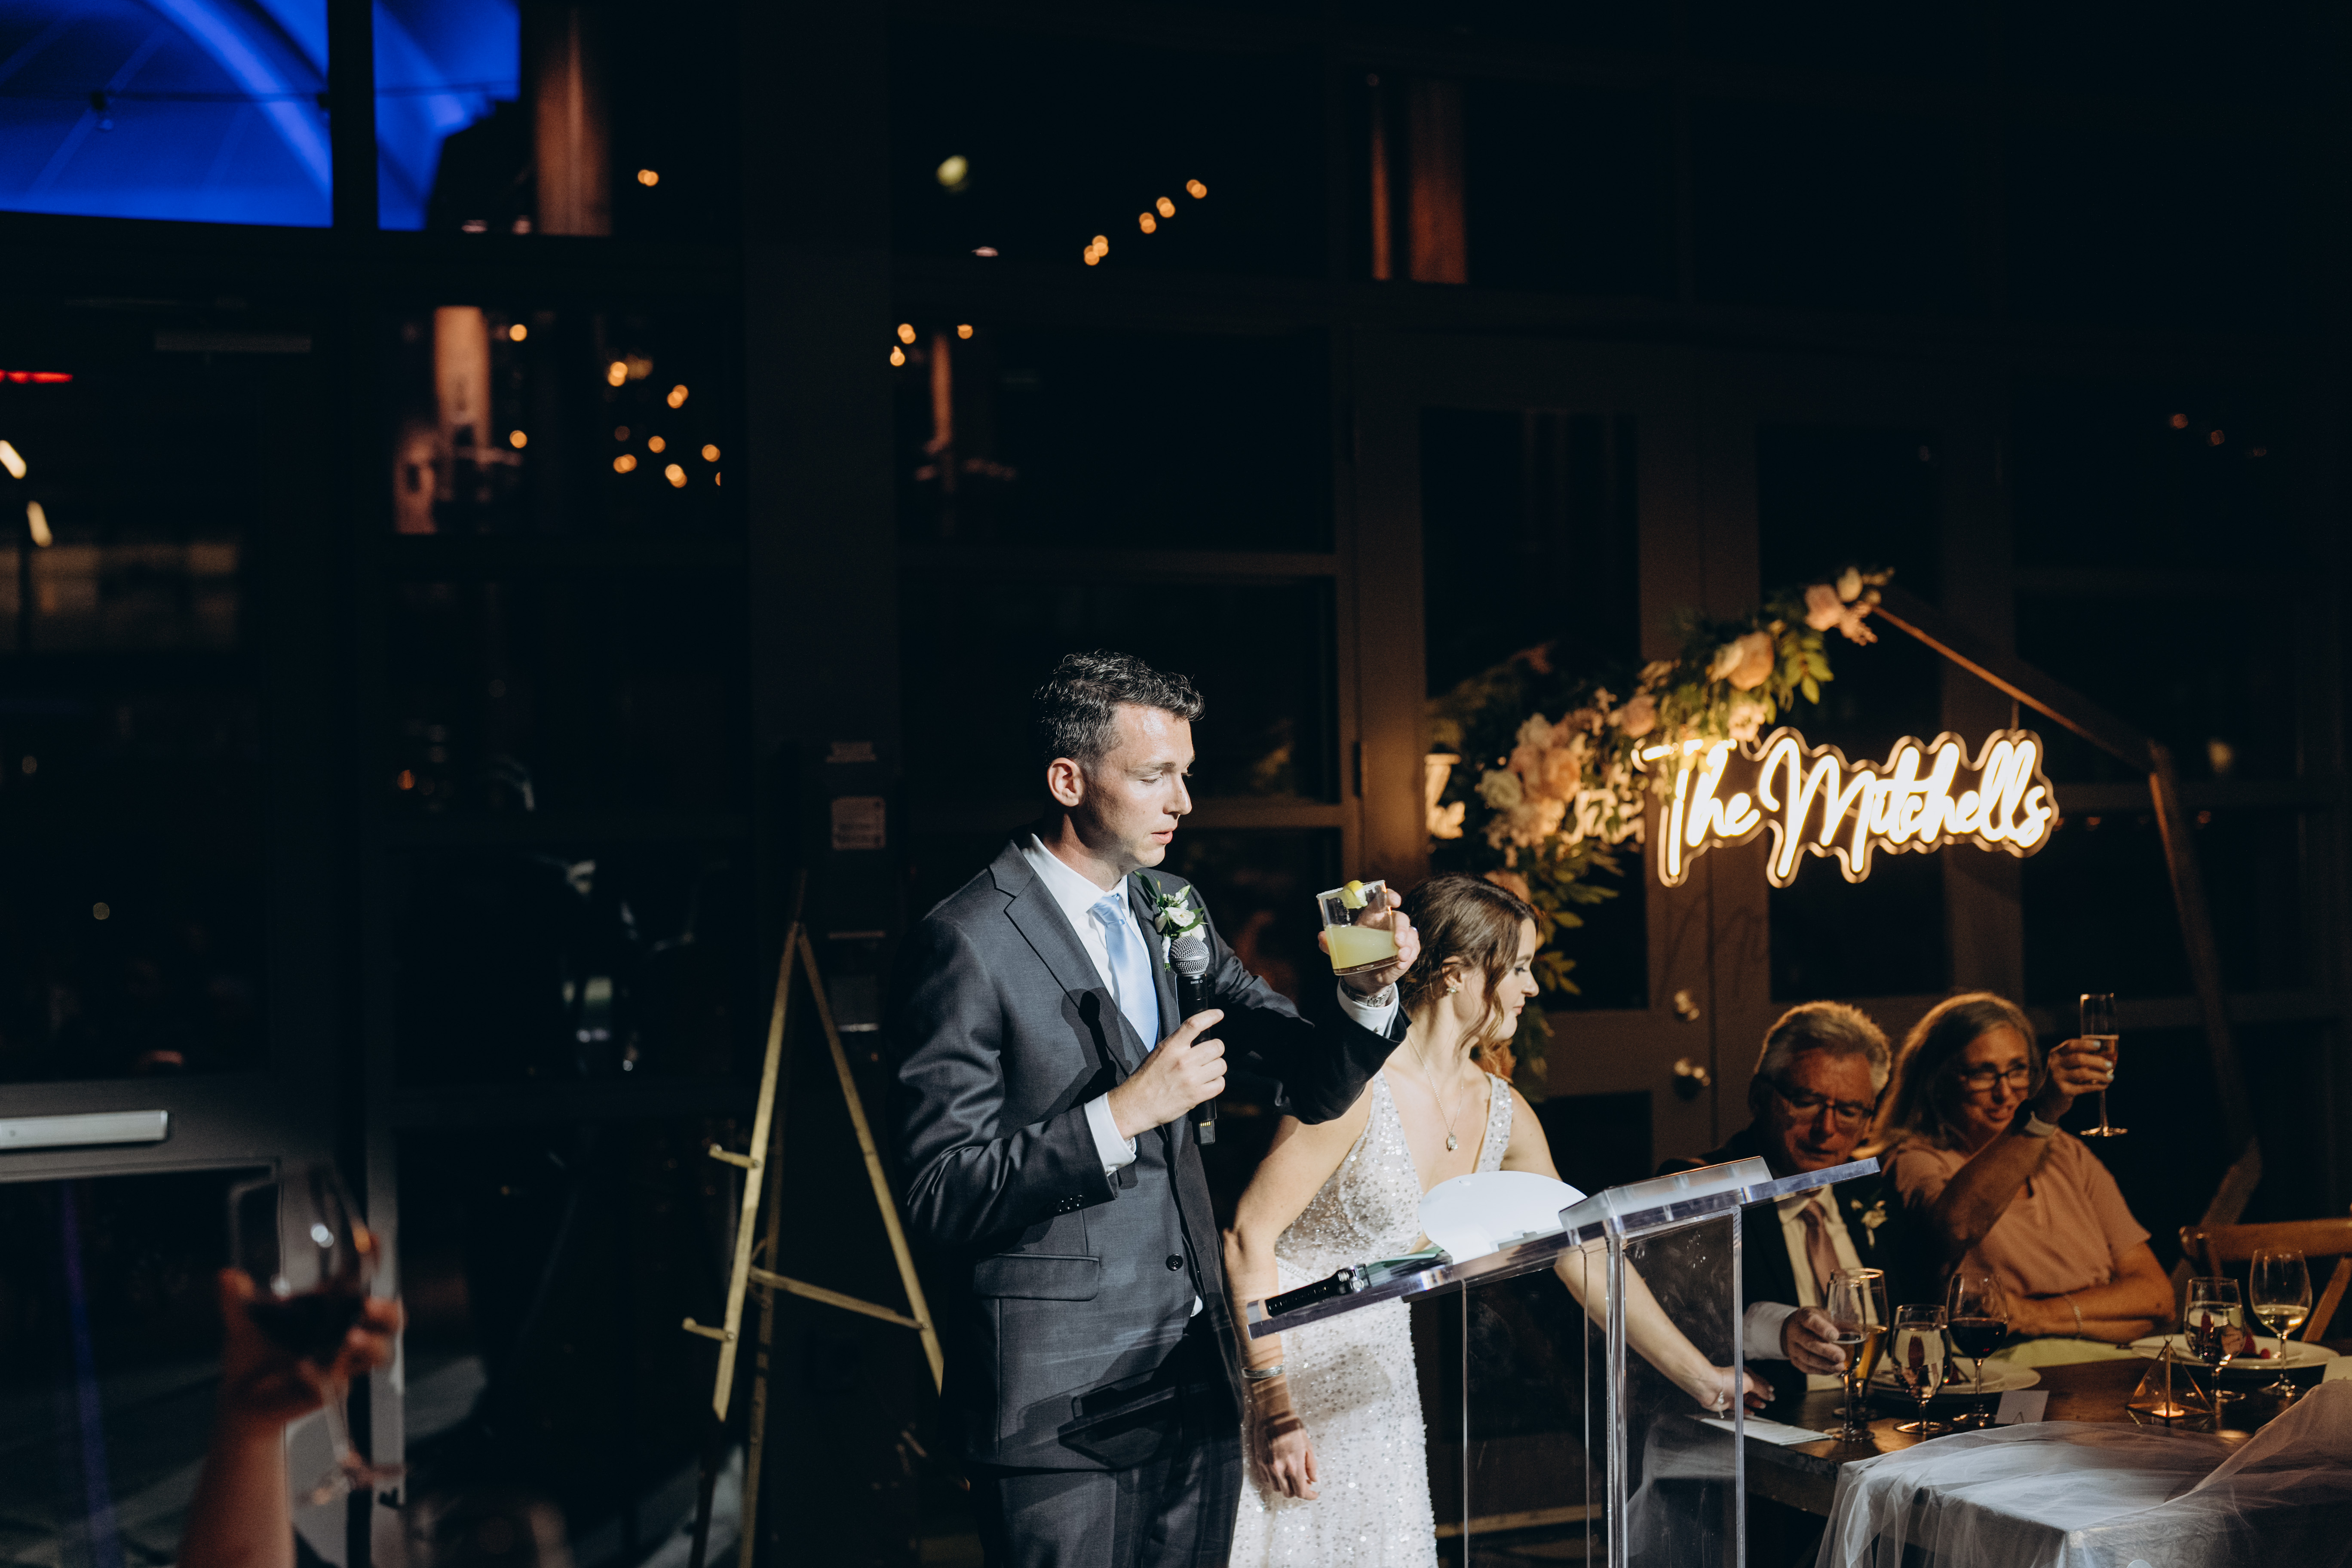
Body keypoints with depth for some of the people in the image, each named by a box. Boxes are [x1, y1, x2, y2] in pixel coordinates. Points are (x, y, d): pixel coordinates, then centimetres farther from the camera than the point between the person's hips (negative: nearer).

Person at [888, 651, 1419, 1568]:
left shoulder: (1173, 910, 9)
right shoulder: (968, 943, -14)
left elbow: (1313, 1088, 9)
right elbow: (941, 1195, -17)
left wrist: (1365, 993, -11)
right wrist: (1122, 1114, -25)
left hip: (1197, 1377, 7)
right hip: (1057, 1395, -7)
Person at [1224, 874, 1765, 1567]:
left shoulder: (1504, 1116, 3)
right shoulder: (1359, 1086, -19)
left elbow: (1585, 1252, 12)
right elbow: (1250, 1235, -18)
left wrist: (1700, 1376, 14)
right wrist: (1273, 1401, -21)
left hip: (1376, 1372, 7)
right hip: (1281, 1352, -6)